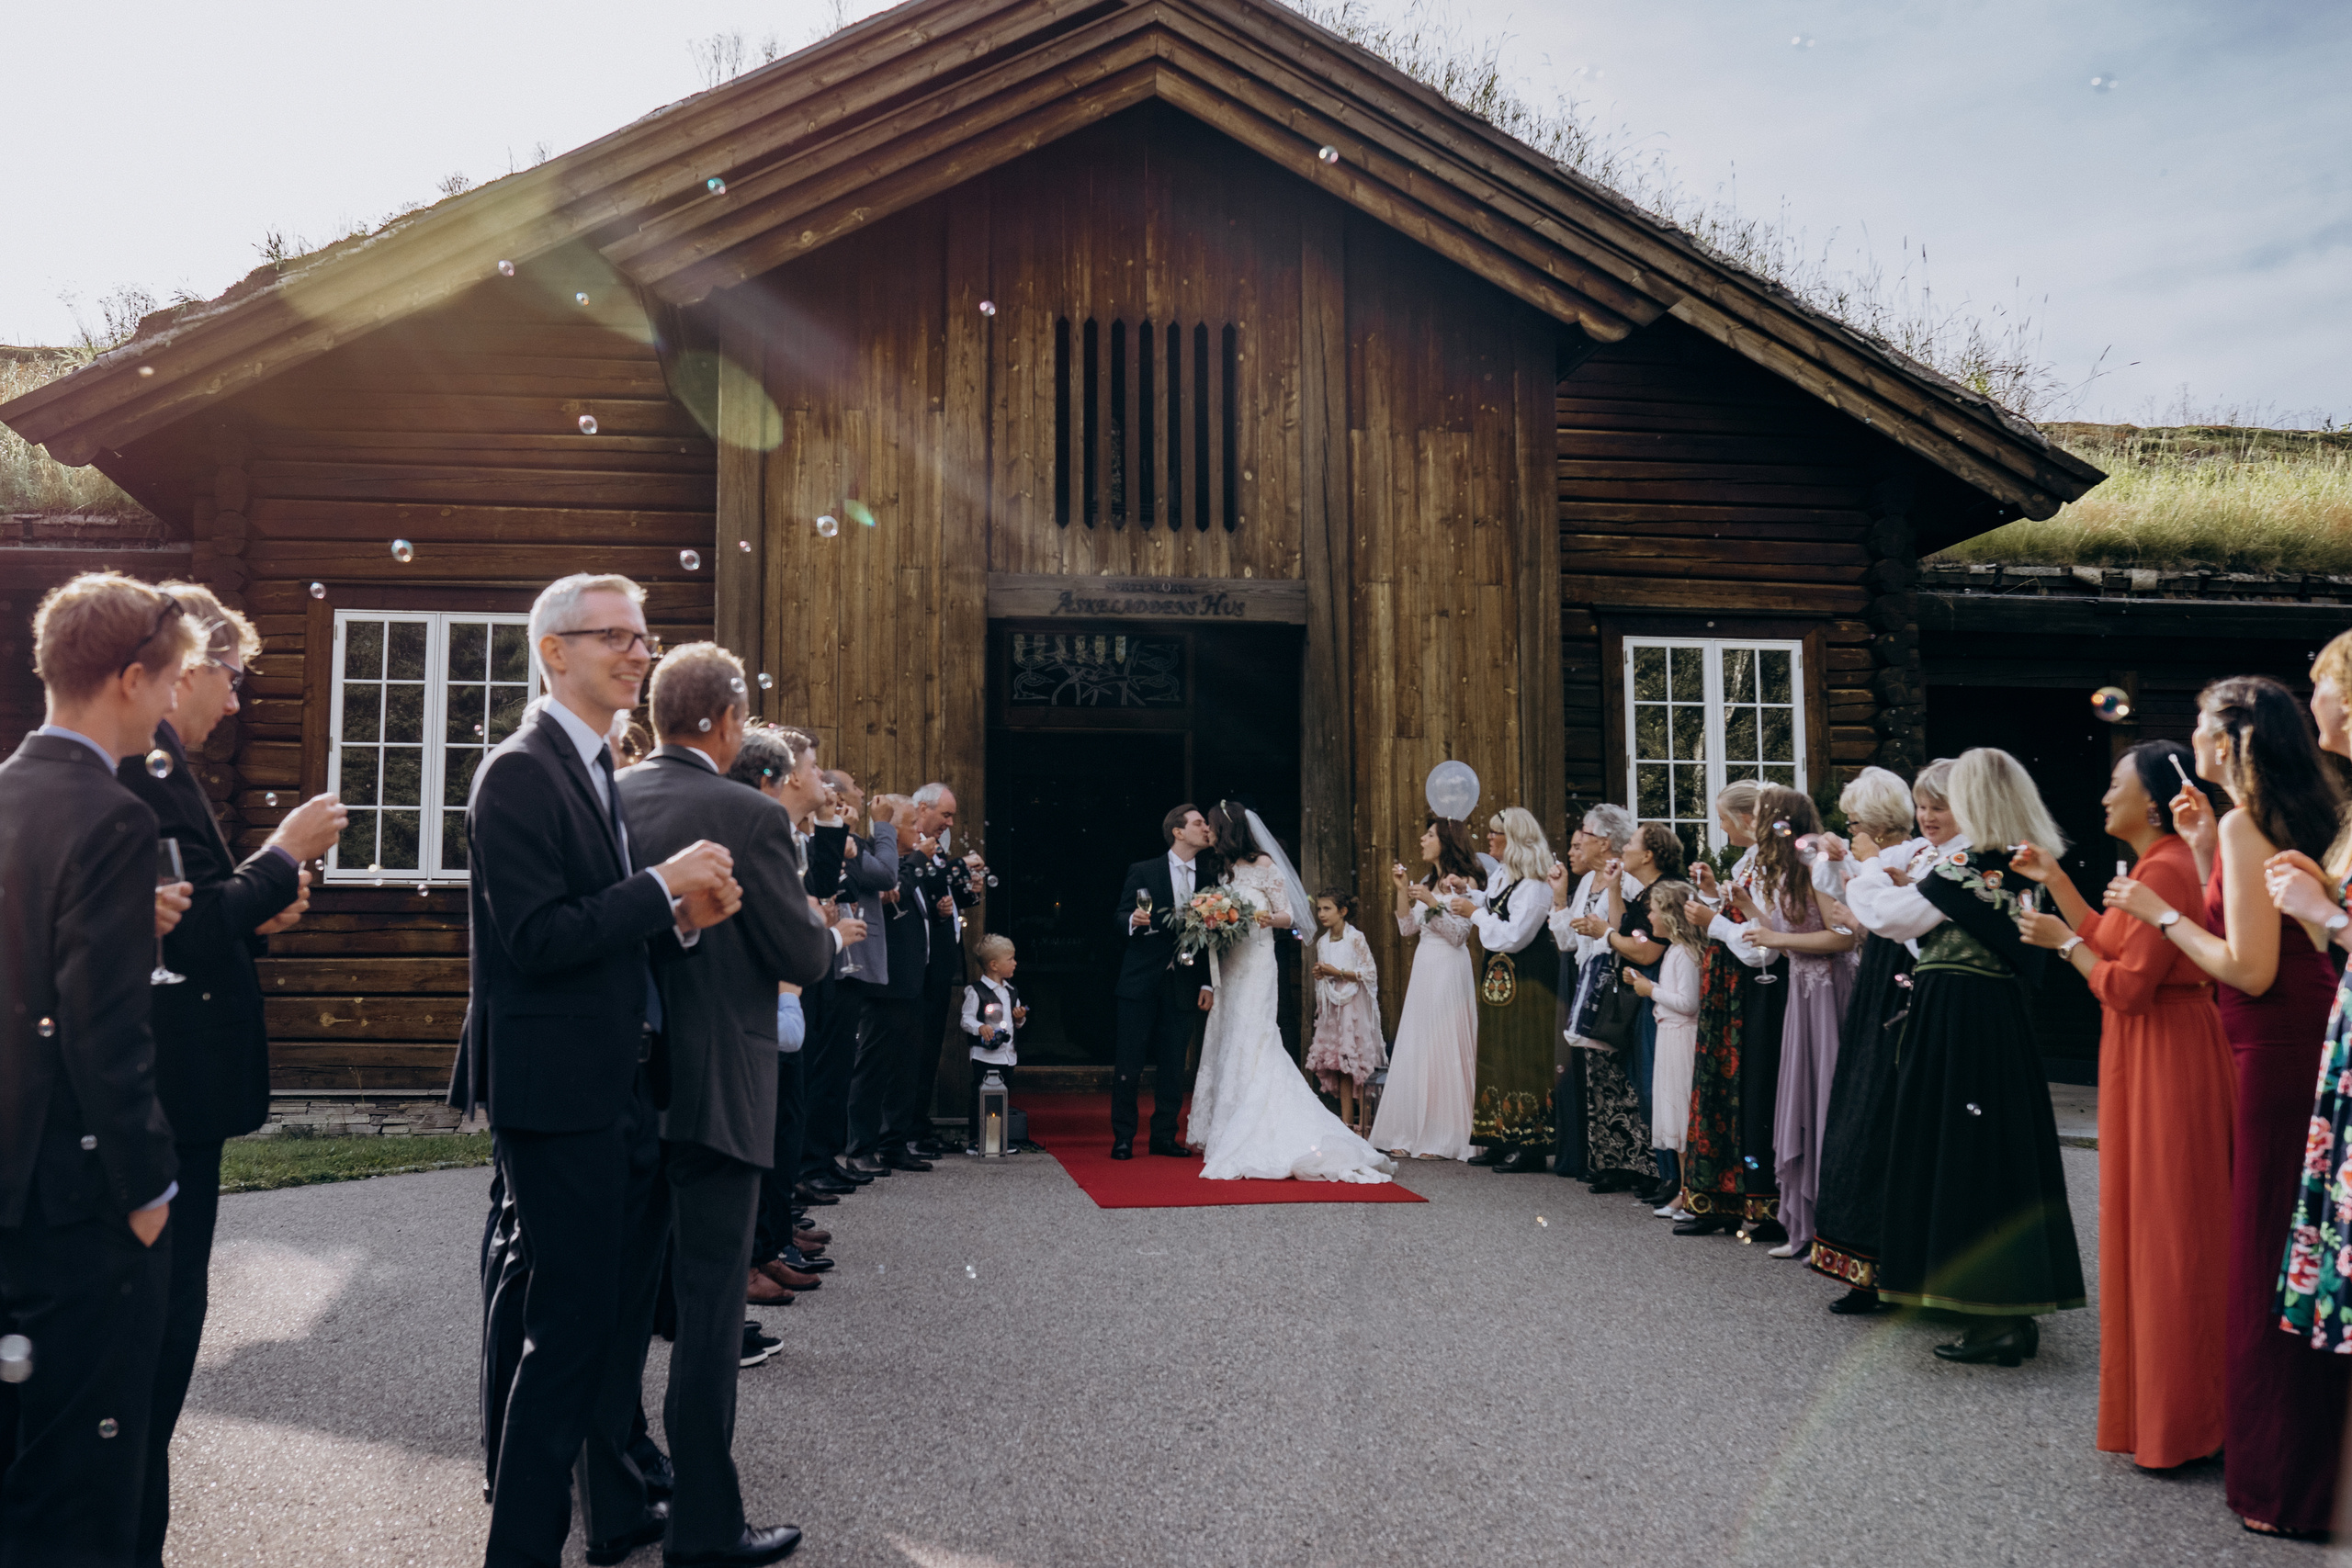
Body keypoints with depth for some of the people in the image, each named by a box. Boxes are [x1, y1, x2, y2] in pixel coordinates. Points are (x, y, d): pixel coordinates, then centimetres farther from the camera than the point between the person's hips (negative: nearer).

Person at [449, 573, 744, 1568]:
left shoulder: (602, 771, 14)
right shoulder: (520, 773, -14)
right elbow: (538, 938, -23)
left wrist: (686, 918, -2)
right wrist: (665, 885, -20)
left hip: (622, 1087, 10)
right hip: (559, 1094, -10)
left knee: (621, 1307, 20)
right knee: (567, 1324, -1)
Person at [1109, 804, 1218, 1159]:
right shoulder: (1143, 872, 2)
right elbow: (1120, 915, 1)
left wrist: (1208, 983, 5)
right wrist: (1132, 921, -23)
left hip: (1182, 986, 3)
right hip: (1141, 982, -3)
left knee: (1173, 1065, 5)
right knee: (1129, 1063, -1)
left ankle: (1164, 1136, 15)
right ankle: (1123, 1137, 7)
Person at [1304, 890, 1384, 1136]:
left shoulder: (1355, 938, -8)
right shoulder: (1322, 942, 12)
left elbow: (1370, 972, -12)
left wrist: (1338, 972, -15)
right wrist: (1319, 974, 0)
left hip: (1353, 1005, -6)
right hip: (1331, 1006, 6)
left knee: (1358, 1065, -6)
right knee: (1340, 1068, 5)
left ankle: (1363, 1123, -2)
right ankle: (1346, 1122, 8)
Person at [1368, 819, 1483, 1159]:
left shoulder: (1464, 882, -4)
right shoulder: (1426, 884, 18)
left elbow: (1459, 934, -11)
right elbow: (1407, 930, 12)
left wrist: (1432, 903, -17)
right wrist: (1402, 890, 5)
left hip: (1450, 971, -7)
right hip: (1423, 969, 7)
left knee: (1444, 1050, -5)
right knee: (1414, 1050, 4)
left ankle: (1442, 1140, 0)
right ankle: (1409, 1135, 8)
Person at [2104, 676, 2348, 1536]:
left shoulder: (2246, 824, -15)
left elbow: (2250, 969, -19)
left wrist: (2161, 913, -9)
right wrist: (2203, 850, 15)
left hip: (2280, 1055, -9)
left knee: (2273, 1265, -1)